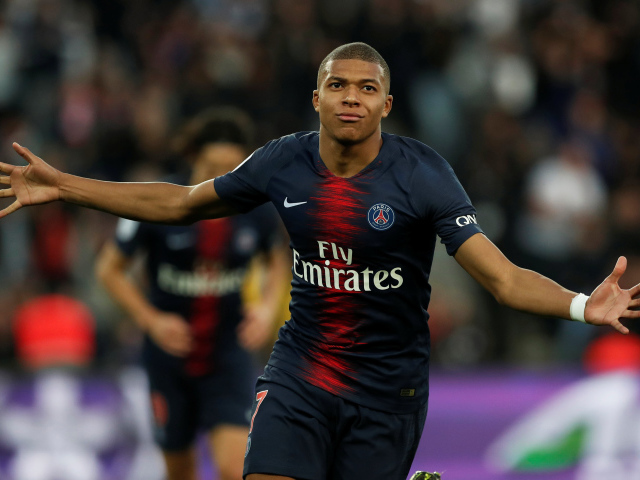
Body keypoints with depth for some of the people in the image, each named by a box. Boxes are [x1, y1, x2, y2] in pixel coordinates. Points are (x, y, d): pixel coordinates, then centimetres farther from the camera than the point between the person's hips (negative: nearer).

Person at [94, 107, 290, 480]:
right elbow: (110, 269, -3)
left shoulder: (260, 211, -10)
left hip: (228, 355, 0)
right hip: (171, 352, 0)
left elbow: (276, 263, 12)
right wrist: (151, 320, -15)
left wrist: (269, 306, -7)